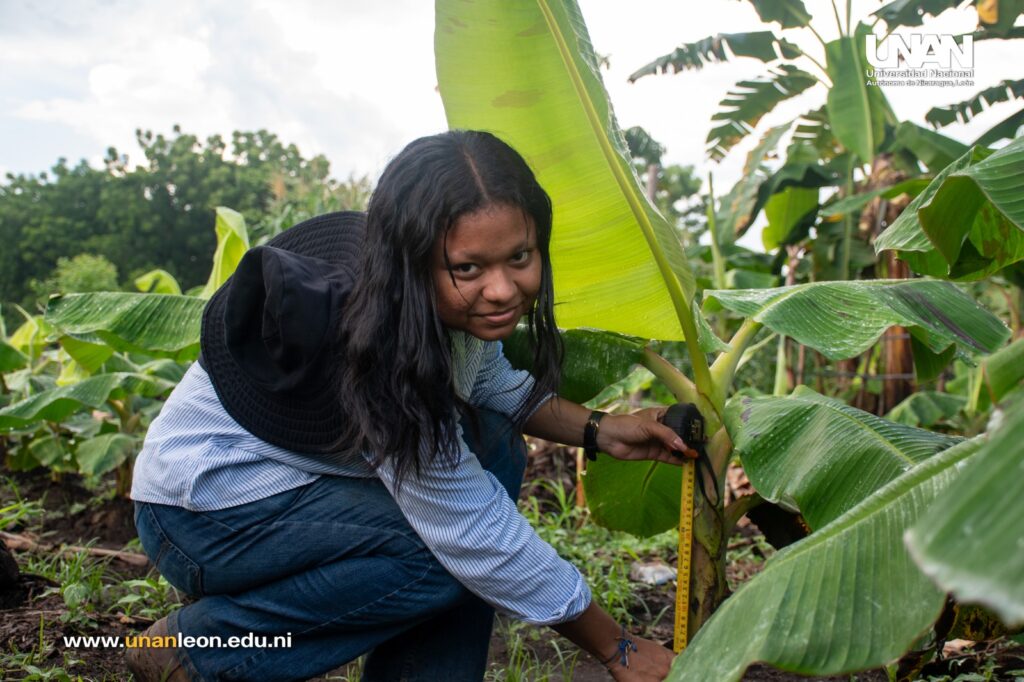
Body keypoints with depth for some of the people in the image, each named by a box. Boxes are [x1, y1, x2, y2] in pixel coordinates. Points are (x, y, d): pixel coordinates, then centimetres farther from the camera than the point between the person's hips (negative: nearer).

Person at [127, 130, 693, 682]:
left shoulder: (463, 302, -12)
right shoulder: (379, 350, -35)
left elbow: (489, 382, 10)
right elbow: (476, 534, -28)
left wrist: (597, 431, -5)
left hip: (303, 477, 8)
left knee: (492, 450, -3)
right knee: (455, 547, -24)